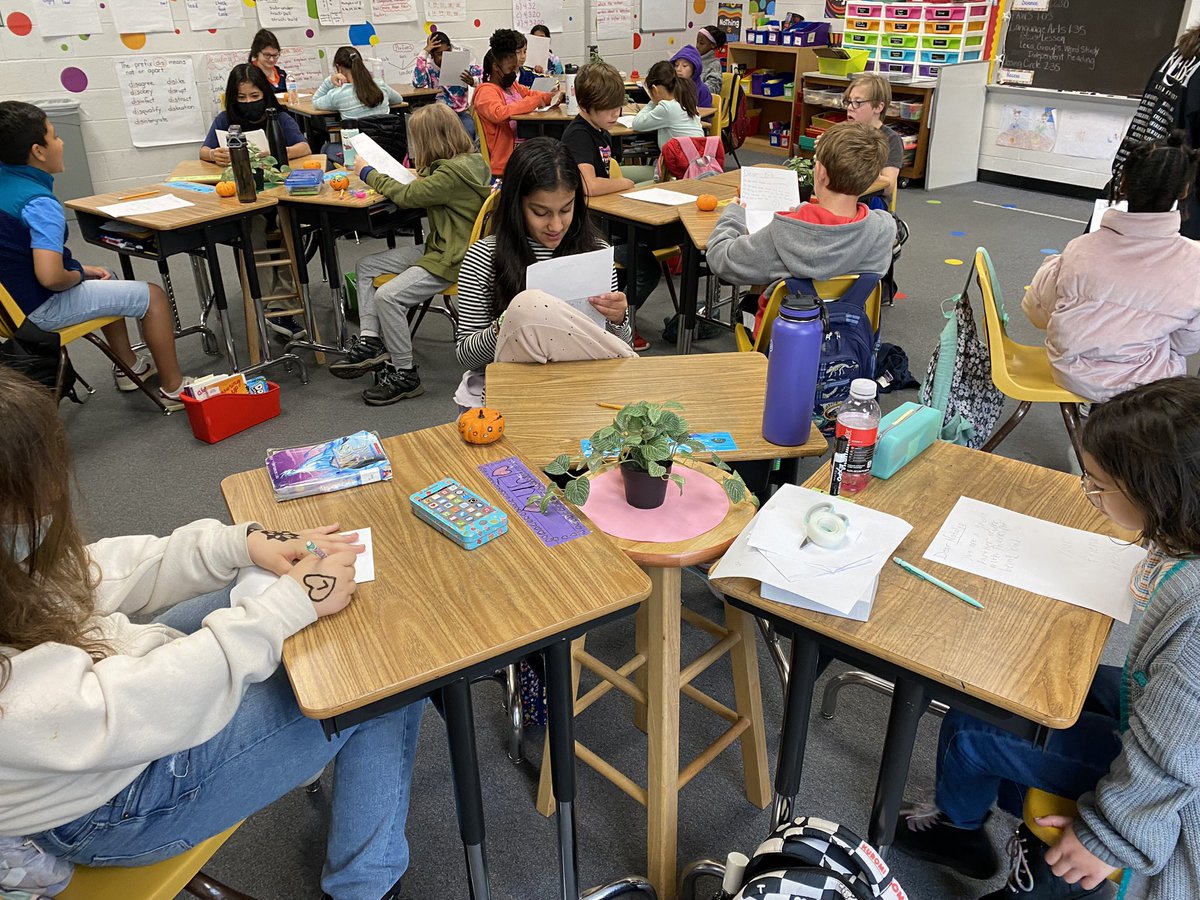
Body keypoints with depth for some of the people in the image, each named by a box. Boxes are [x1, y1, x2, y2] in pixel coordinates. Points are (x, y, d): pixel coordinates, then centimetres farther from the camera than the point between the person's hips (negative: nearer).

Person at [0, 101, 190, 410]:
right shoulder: (39, 202, -26)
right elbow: (50, 277, -36)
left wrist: (81, 269, 10)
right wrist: (78, 276, -14)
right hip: (40, 309, -10)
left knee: (106, 282, 33)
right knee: (153, 295, -2)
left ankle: (128, 365, 39)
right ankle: (173, 388, 5)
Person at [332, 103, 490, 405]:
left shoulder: (452, 173, -23)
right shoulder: (467, 161, 6)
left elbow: (407, 196, -15)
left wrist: (368, 173, -2)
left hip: (451, 259, -11)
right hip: (438, 247, 11)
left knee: (388, 296, -24)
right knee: (365, 267, 10)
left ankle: (404, 375, -8)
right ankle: (370, 341, 4)